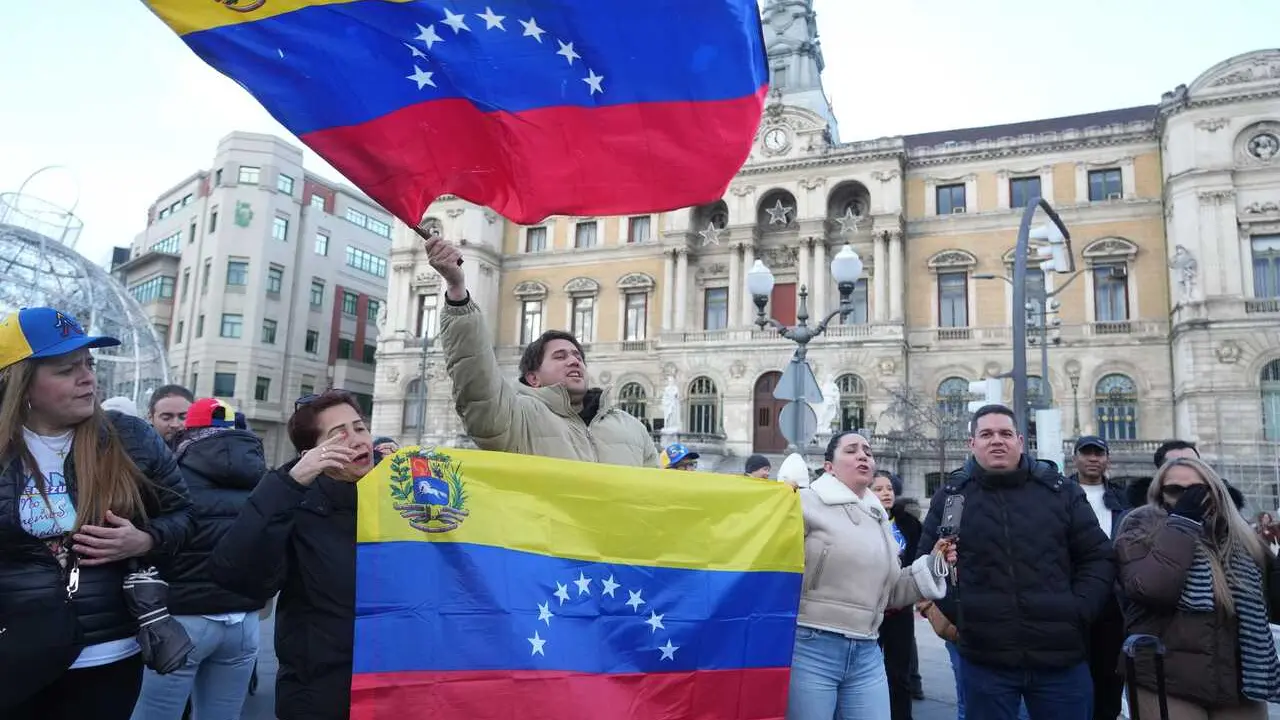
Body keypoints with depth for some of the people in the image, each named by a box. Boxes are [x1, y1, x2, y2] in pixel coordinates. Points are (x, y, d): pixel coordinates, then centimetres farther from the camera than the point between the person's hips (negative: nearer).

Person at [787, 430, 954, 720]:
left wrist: (933, 563, 11)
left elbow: (891, 593, 21)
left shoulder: (881, 519, 18)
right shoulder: (807, 503, -6)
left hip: (867, 654, 7)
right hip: (810, 648, -7)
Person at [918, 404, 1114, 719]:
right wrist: (952, 612, -1)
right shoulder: (950, 495, 2)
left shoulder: (1060, 490, 5)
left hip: (1061, 658, 1)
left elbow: (1099, 557, 9)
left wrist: (1079, 610, -2)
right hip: (983, 660, -1)